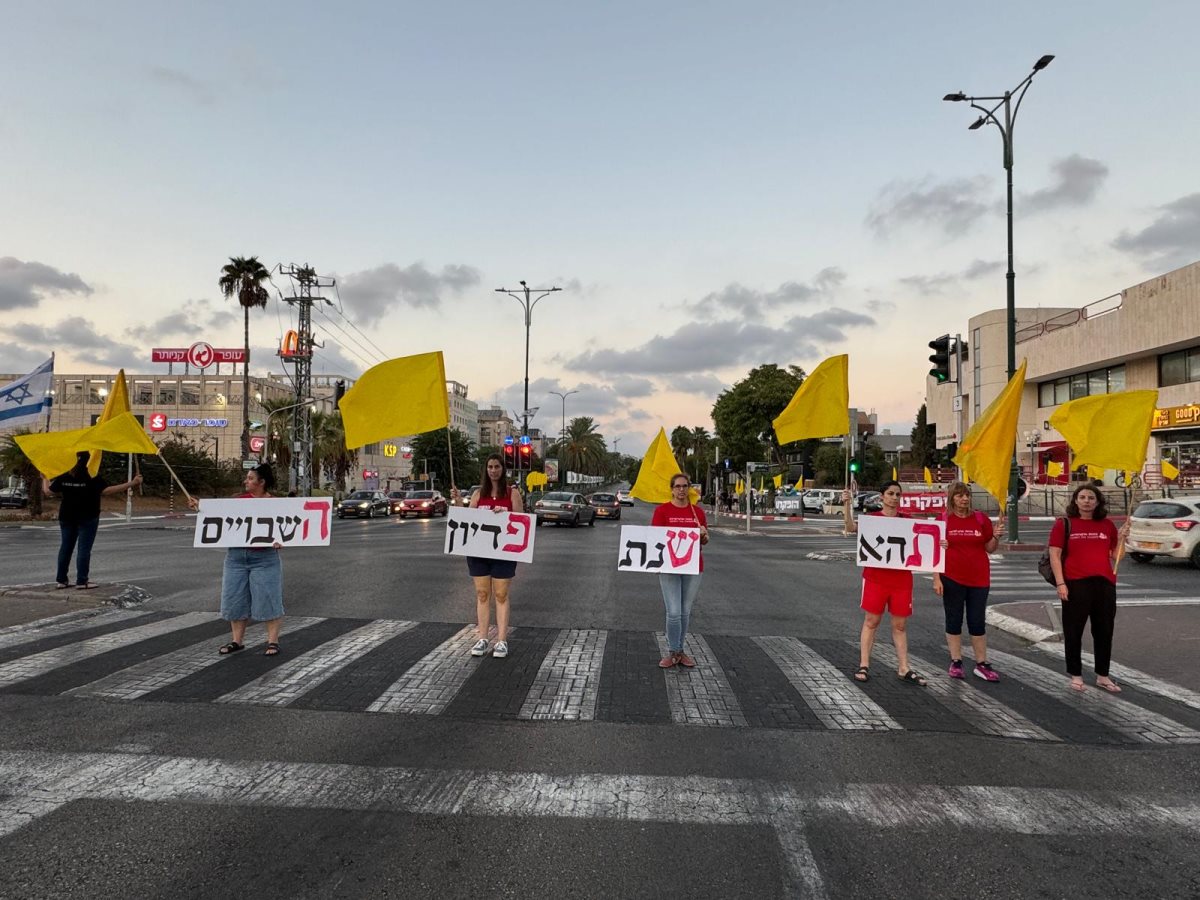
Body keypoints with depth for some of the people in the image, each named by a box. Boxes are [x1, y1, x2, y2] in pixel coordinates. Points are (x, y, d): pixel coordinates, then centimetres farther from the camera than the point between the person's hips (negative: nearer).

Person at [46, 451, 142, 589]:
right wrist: (131, 484, -28)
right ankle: (82, 581, -2)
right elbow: (107, 490, -24)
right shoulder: (92, 478, -14)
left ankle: (61, 580, 17)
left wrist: (45, 479, 28)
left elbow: (47, 492, 8)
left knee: (65, 547, 13)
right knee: (84, 549, -1)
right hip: (87, 518, -5)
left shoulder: (64, 477, 2)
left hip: (66, 517, 5)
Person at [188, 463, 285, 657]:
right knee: (235, 599, 9)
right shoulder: (240, 500, 8)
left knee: (267, 599, -2)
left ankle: (273, 641, 6)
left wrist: (279, 541, -25)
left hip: (264, 558, -5)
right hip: (236, 556, 5)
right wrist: (200, 506, 8)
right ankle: (237, 640, 21)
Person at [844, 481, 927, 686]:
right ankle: (863, 666, 8)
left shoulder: (907, 520, 8)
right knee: (871, 621, 3)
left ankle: (904, 670, 13)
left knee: (900, 625, 8)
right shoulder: (872, 517, 0)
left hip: (902, 579, 3)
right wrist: (847, 506, -31)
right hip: (876, 577, -3)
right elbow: (852, 528, -18)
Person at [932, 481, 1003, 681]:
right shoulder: (943, 520, -3)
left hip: (979, 579, 2)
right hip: (952, 578, -2)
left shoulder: (981, 519, 3)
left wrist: (996, 537, -12)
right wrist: (936, 579, -9)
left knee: (978, 622, 6)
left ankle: (982, 664, 14)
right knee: (954, 620, 7)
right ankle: (955, 662, 17)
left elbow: (990, 548, 8)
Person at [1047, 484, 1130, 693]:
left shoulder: (1107, 525, 10)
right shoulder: (1064, 524, -1)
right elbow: (1055, 555, -5)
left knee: (1104, 631, 11)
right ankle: (1076, 675, 16)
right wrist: (1060, 583, -12)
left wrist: (1121, 538, -5)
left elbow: (1115, 556, 12)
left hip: (1105, 584, 4)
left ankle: (1102, 676, 23)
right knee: (1073, 632, 4)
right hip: (1076, 585, -3)